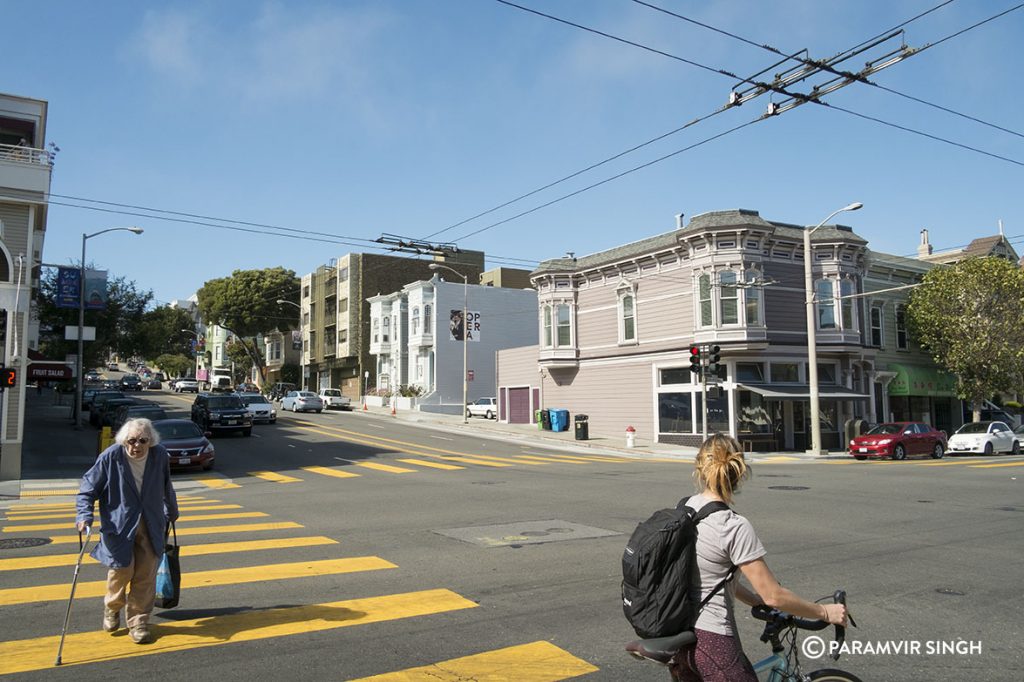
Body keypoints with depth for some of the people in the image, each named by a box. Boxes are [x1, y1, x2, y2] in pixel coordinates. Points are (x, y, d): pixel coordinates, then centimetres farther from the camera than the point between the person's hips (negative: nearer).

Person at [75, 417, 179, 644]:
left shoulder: (160, 455, -4)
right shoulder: (111, 457, -14)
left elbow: (166, 487, 14)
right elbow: (87, 489, -5)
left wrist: (171, 512, 27)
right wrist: (84, 515, -21)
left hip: (151, 526, 3)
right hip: (119, 525, -2)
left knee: (146, 576, 3)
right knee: (122, 570, -3)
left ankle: (138, 622, 18)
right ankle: (112, 608, 30)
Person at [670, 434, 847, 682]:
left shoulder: (684, 508, 2)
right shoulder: (735, 527, -19)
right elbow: (773, 596, -14)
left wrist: (756, 601, 20)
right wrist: (825, 612, 0)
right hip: (710, 638, -7)